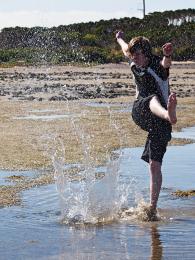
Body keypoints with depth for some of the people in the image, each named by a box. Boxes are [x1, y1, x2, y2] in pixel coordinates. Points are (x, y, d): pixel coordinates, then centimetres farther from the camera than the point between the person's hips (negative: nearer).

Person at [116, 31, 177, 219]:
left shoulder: (157, 66, -13)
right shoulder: (135, 65, 7)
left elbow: (165, 64, -40)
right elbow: (126, 50, 31)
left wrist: (167, 56, -65)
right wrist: (119, 38, 53)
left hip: (159, 123, -8)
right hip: (140, 114, 8)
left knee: (154, 165, -13)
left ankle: (152, 209, -17)